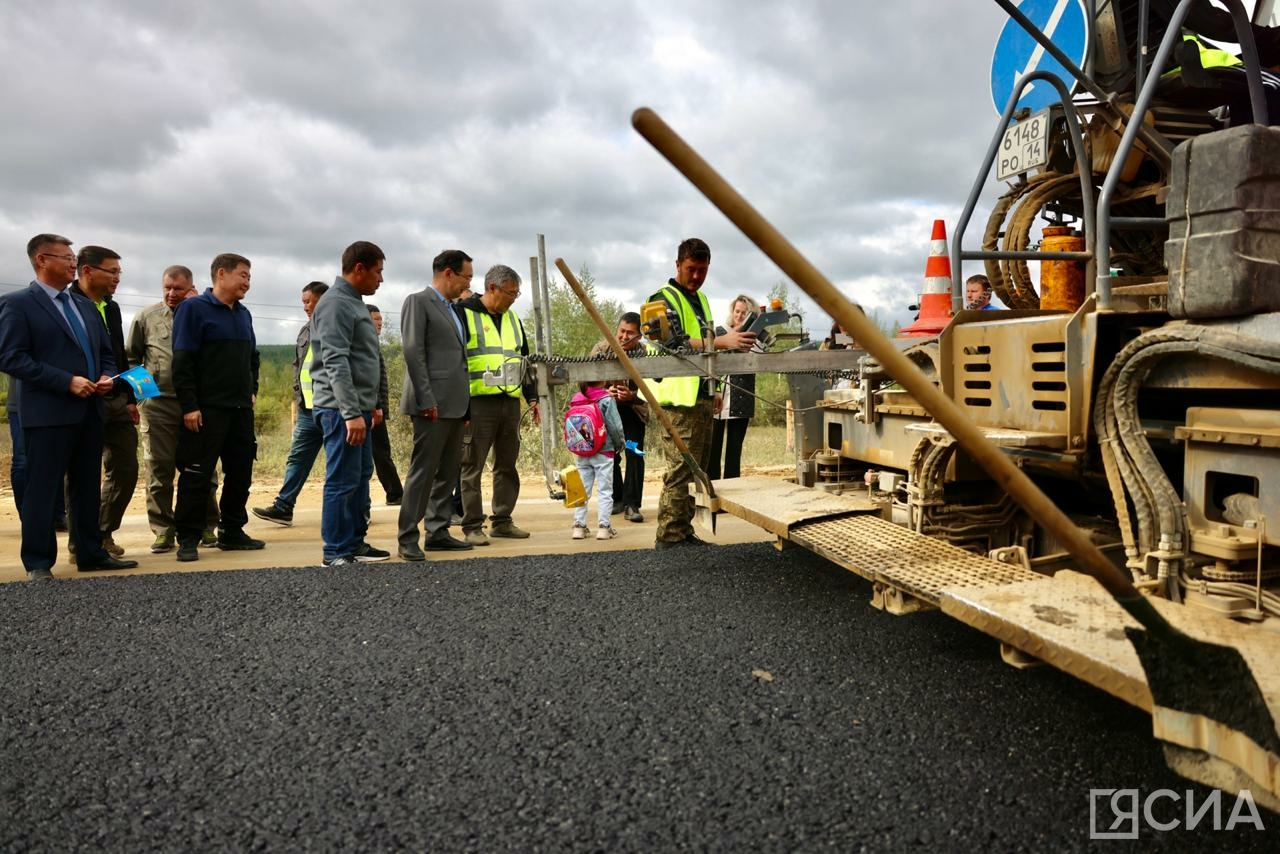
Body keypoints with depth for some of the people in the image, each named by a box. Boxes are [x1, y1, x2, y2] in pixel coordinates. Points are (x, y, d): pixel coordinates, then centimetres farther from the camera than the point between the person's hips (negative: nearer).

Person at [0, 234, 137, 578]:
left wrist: (106, 377, 1)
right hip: (48, 412, -7)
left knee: (88, 487, 13)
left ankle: (91, 553, 22)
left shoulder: (85, 305, 17)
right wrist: (67, 381, -19)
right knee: (42, 489, 0)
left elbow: (105, 352, 22)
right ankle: (38, 563, 9)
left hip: (90, 411, 7)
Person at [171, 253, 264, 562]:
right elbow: (182, 361, -12)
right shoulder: (194, 308, -6)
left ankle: (231, 532, 22)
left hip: (241, 409, 7)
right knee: (196, 476, -2)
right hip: (205, 410, -7)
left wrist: (252, 390, 15)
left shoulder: (243, 314, 15)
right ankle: (188, 539, 7)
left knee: (240, 473, 10)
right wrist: (189, 406, -16)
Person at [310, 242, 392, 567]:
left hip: (357, 408, 10)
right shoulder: (336, 304, -13)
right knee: (343, 481, -6)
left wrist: (370, 405, 22)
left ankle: (356, 542, 22)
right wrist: (351, 412, -25)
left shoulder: (354, 303, 18)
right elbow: (336, 363, -21)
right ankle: (337, 552, 2)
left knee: (361, 477, 14)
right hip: (341, 409, -10)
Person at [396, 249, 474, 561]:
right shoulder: (418, 302, -5)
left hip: (456, 404, 9)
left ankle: (437, 532, 18)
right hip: (433, 405, -9)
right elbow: (414, 353, -13)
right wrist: (427, 400, -19)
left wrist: (465, 402, 16)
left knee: (448, 472, 11)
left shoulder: (453, 309, 20)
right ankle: (407, 539, 1)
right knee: (423, 471, -6)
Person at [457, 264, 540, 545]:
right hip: (478, 403, -7)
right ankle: (472, 527, 5)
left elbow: (524, 360, 24)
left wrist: (532, 396, 17)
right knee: (473, 467, -1)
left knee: (507, 466, 10)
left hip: (510, 403, 7)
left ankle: (502, 521, 20)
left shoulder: (512, 319, 18)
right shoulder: (464, 314, -3)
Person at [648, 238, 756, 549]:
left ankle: (684, 532, 19)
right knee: (679, 471, -10)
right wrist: (722, 341, -35)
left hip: (702, 397, 9)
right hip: (679, 398, -9)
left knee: (695, 470, 11)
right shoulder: (665, 299, -7)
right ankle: (668, 537, -5)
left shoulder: (701, 299, 20)